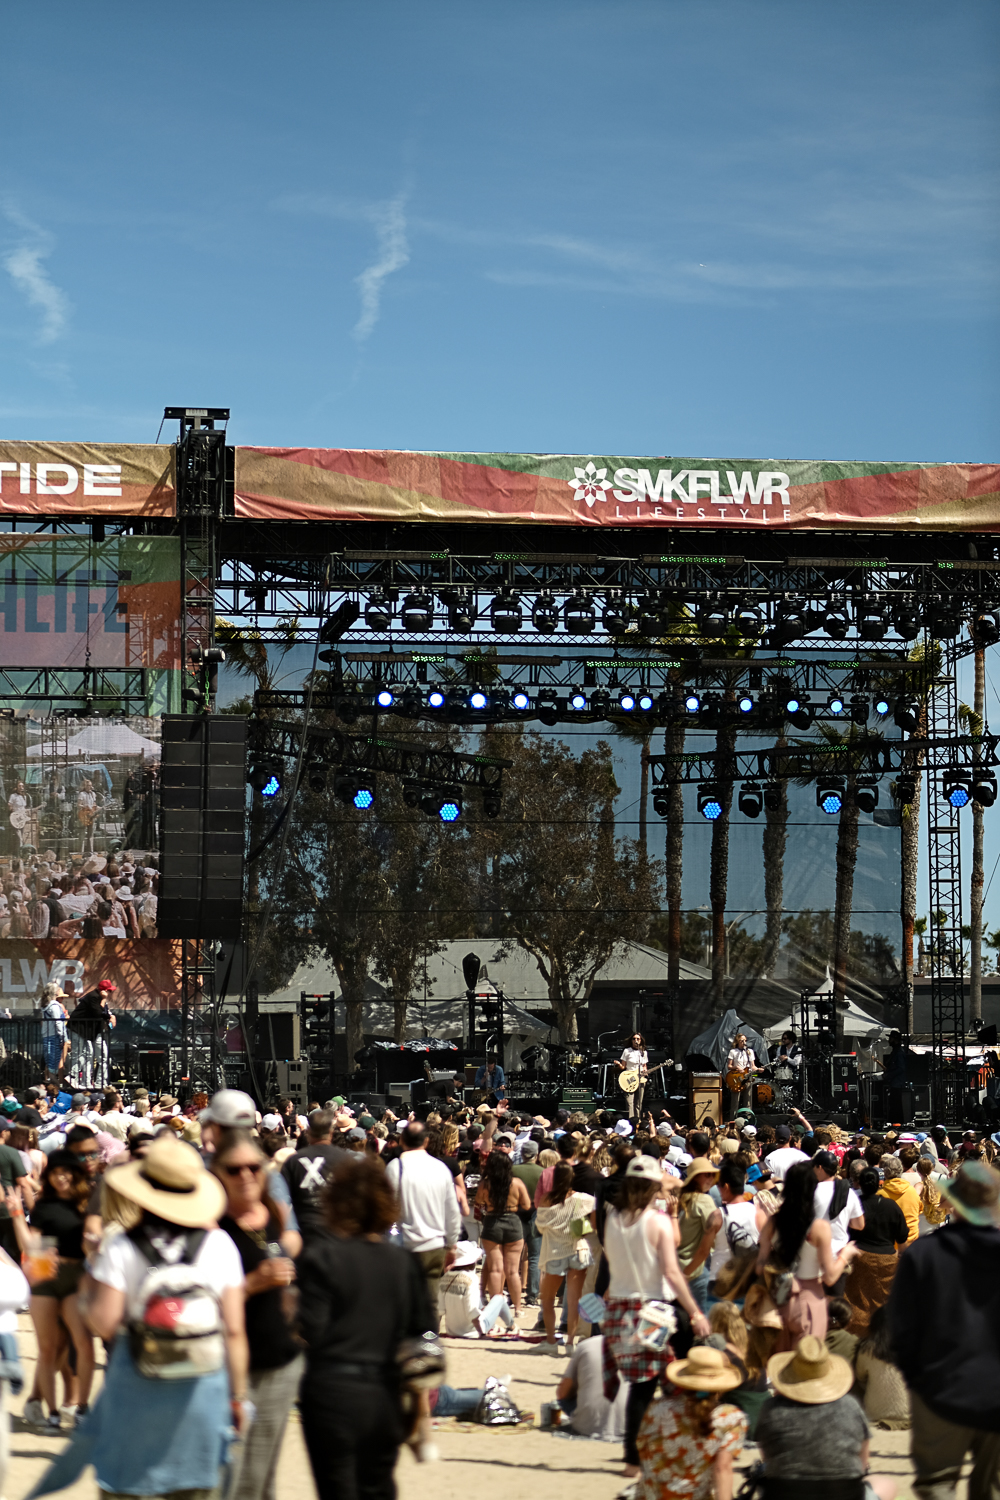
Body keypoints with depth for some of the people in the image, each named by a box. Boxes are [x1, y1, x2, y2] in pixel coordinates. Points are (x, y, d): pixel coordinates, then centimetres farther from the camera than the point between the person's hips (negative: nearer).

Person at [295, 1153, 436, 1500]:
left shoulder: (321, 1254, -11)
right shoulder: (404, 1260, 2)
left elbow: (310, 1331, -15)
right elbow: (424, 1331, 4)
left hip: (332, 1392, -4)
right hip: (385, 1393, 4)